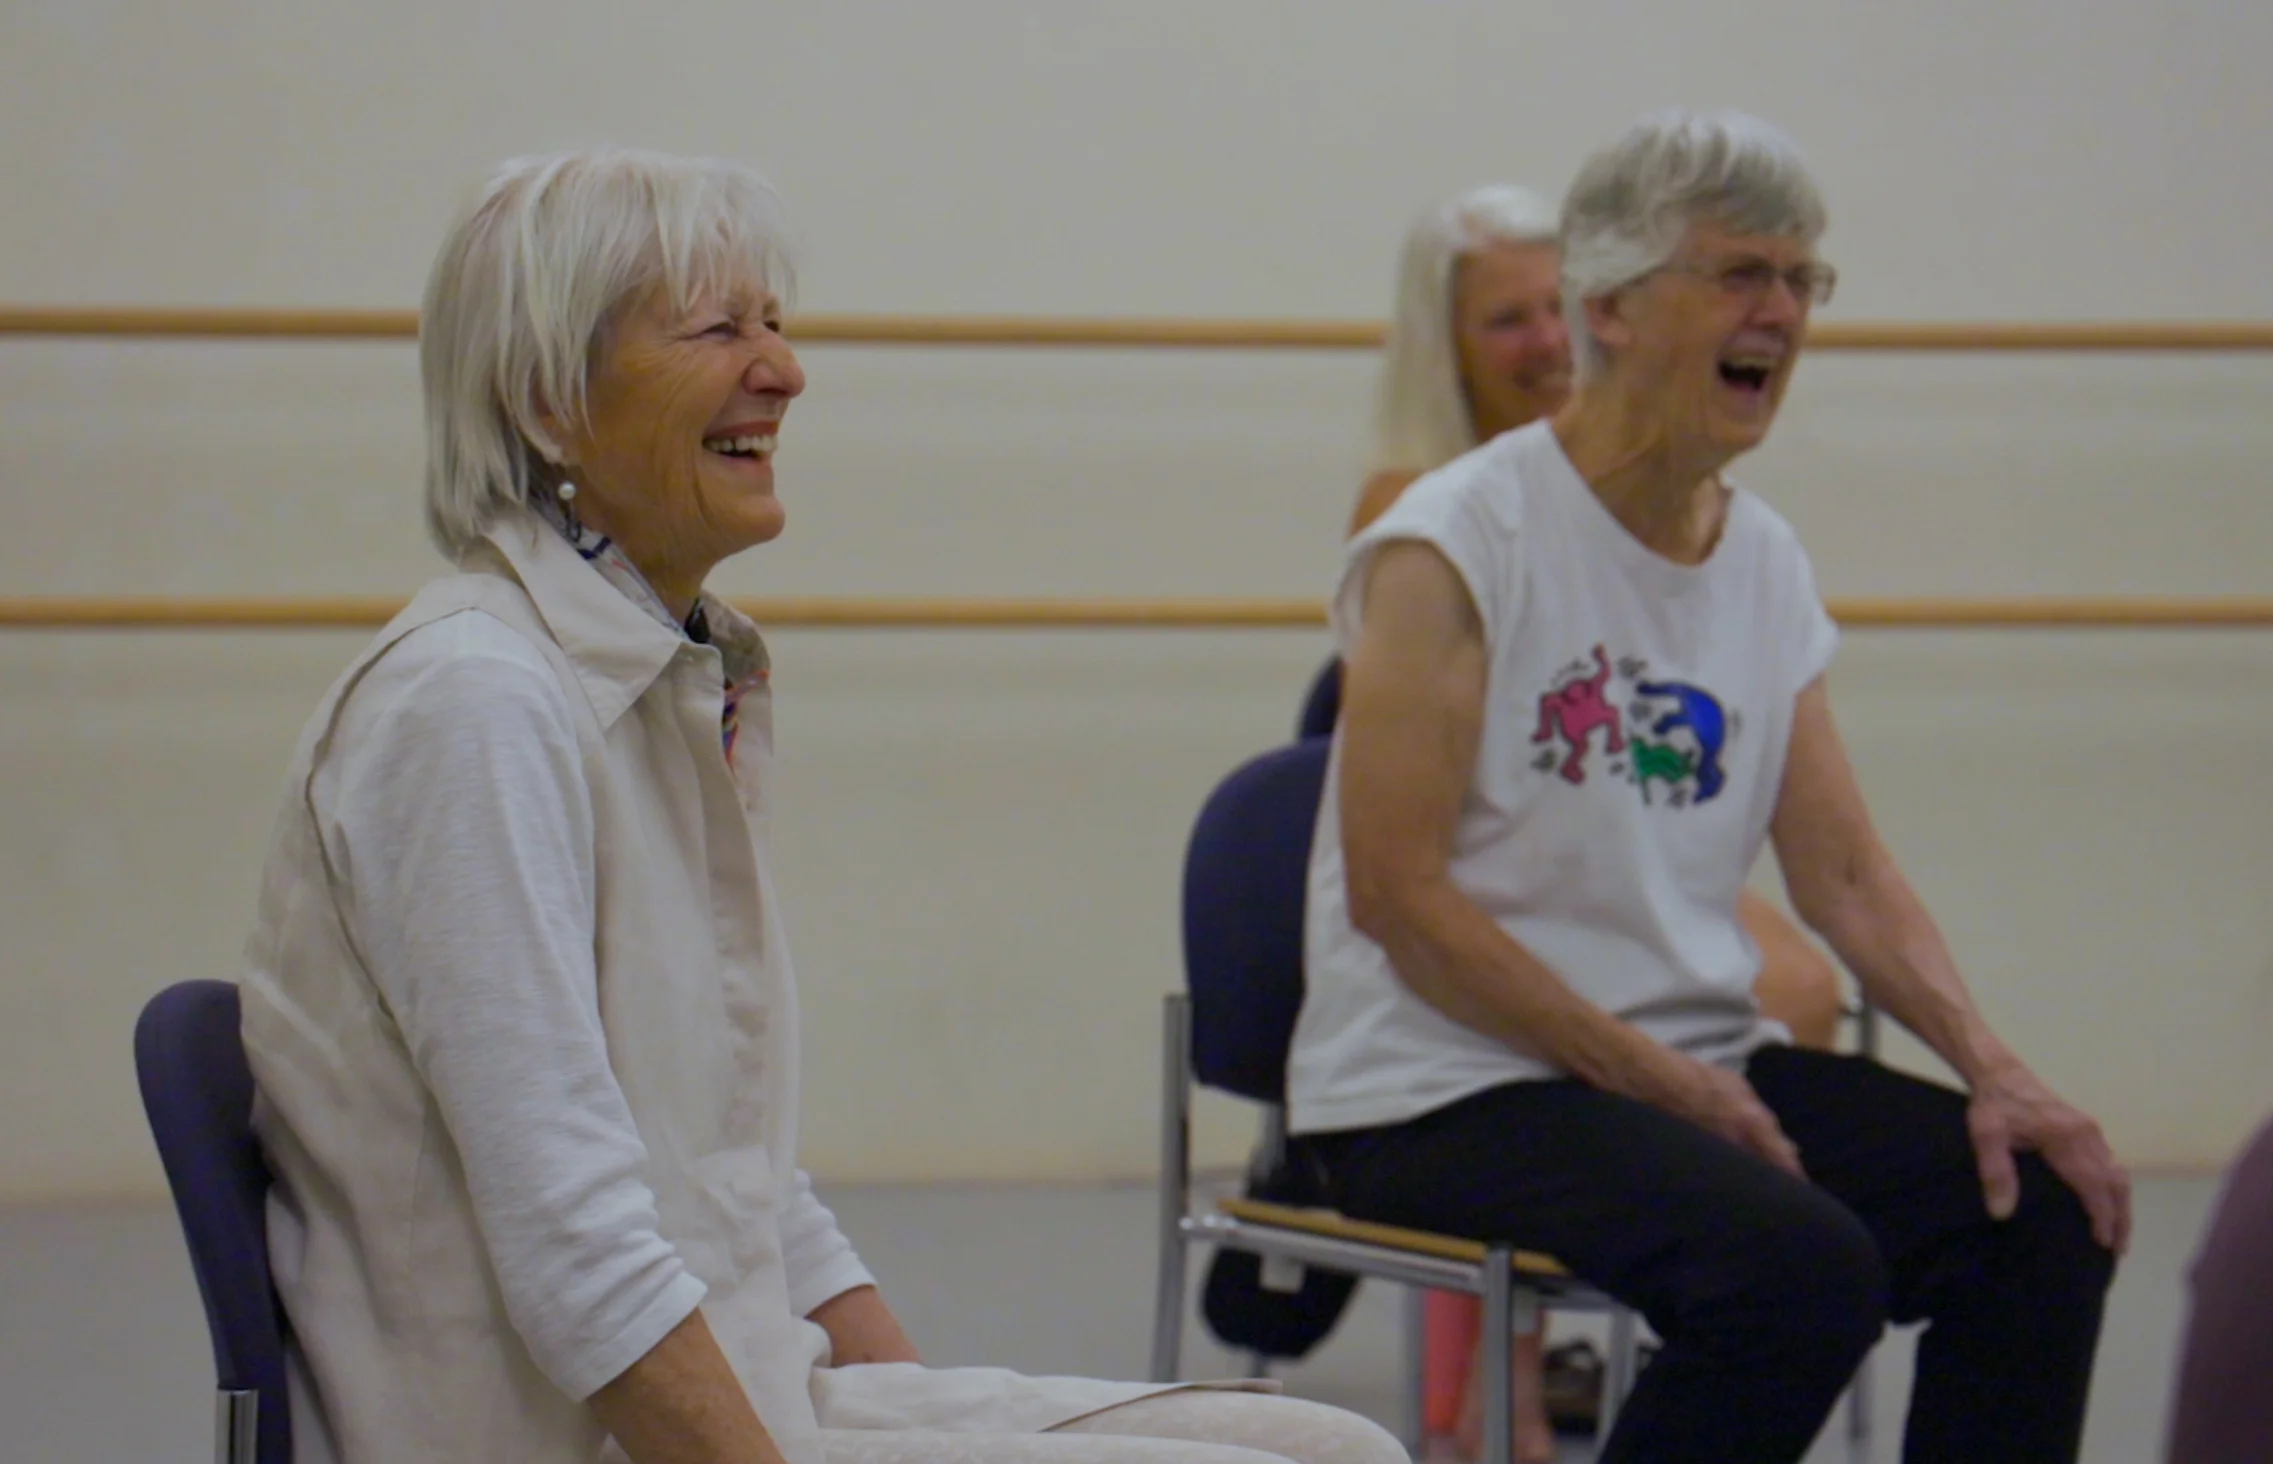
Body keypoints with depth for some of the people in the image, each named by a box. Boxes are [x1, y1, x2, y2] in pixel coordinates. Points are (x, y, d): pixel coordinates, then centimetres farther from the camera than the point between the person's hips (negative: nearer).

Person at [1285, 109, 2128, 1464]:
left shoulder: (1767, 563, 11)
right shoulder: (1452, 548, -11)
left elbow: (1846, 871, 10)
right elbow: (1395, 892, -16)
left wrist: (1993, 1068, -7)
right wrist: (1660, 1083, -19)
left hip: (1703, 1061, 8)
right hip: (1445, 1087, -7)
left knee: (2046, 1209, -11)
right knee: (1804, 1267, -30)